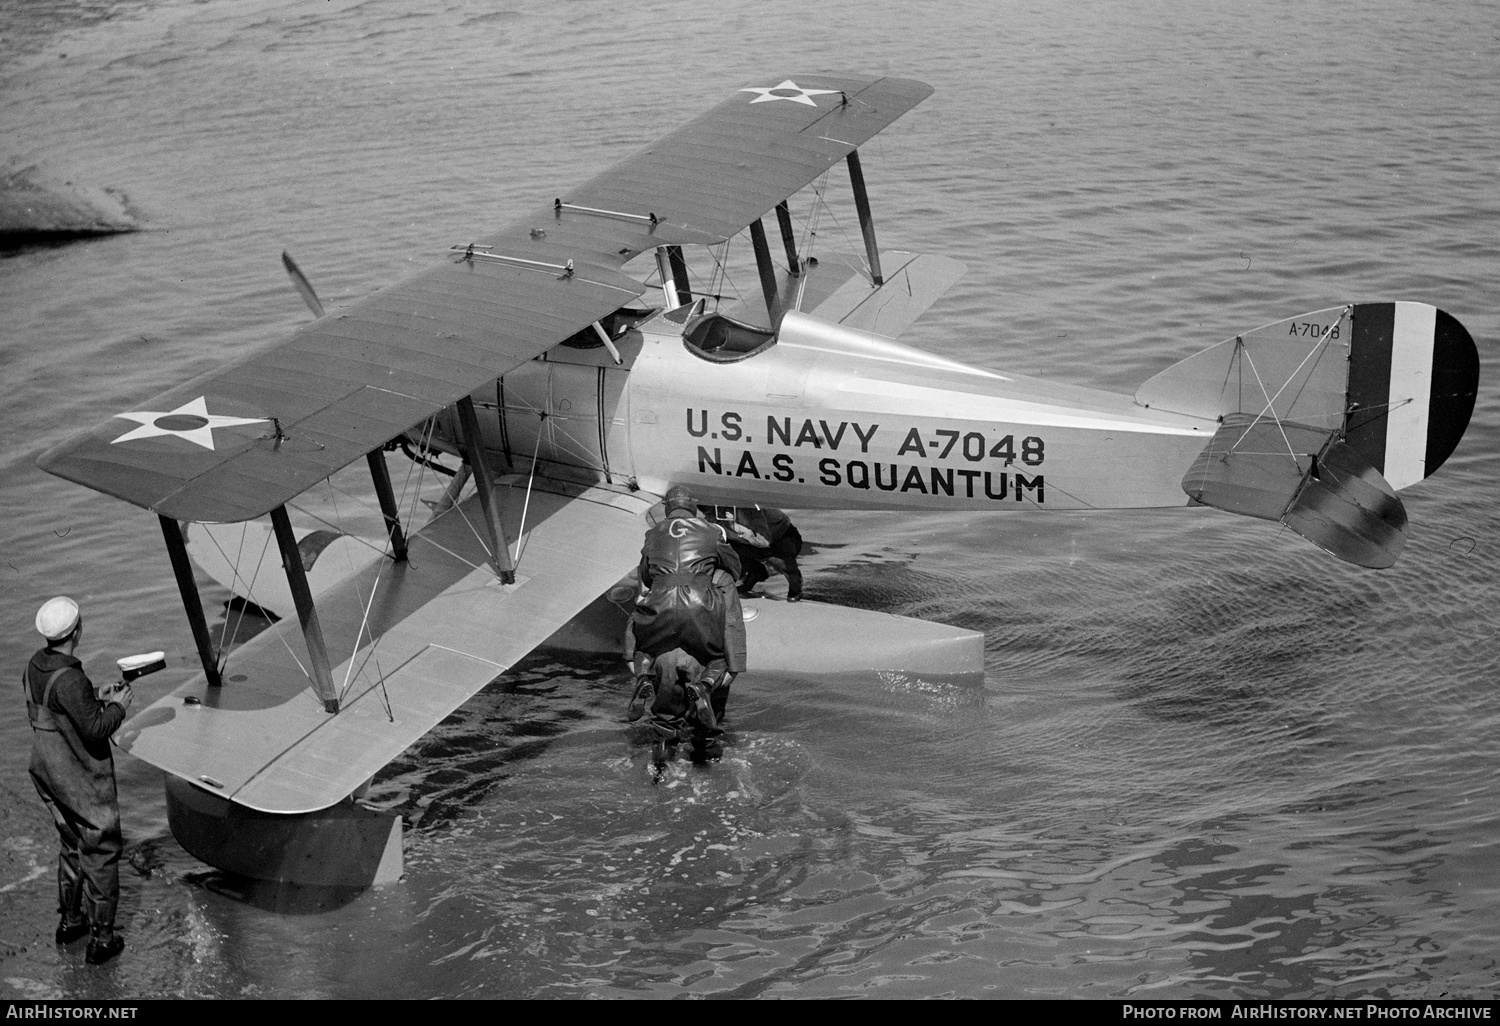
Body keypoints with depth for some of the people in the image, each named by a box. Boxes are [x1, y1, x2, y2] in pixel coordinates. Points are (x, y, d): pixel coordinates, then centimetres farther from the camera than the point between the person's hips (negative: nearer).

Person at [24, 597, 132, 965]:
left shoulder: (35, 666, 0)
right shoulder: (69, 679, -28)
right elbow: (95, 730, -26)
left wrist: (97, 701, 9)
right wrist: (117, 707, -9)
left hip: (48, 775, 9)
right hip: (83, 781, -9)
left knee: (72, 846, 25)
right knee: (101, 854, 4)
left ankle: (69, 921, 38)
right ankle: (101, 939, 12)